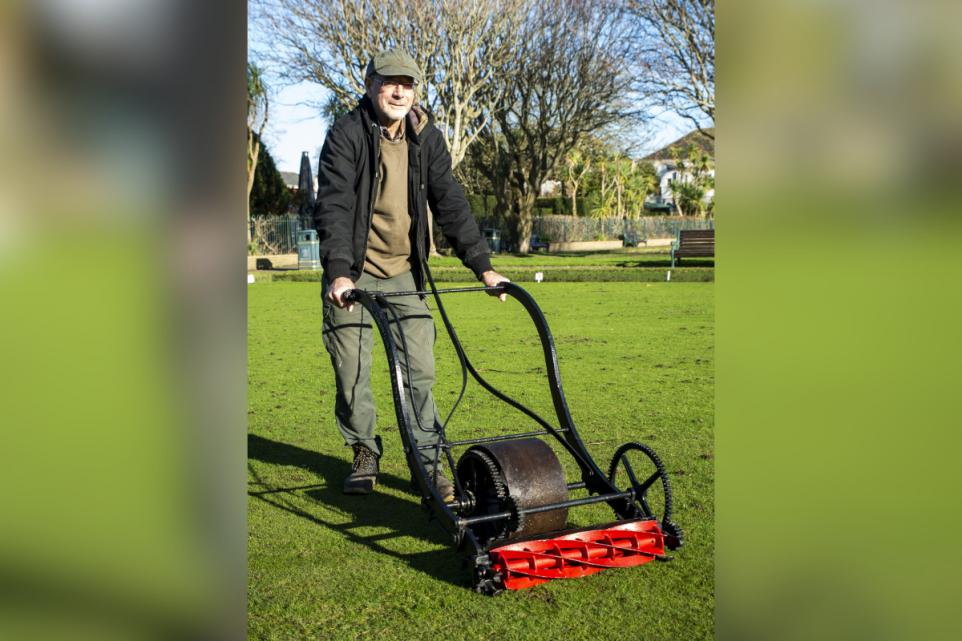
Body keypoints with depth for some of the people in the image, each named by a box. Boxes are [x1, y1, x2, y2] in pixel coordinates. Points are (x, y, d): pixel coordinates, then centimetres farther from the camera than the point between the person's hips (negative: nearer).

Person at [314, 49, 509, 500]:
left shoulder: (426, 138, 3)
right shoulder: (346, 135, -10)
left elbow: (450, 203, 0)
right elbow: (334, 206, -19)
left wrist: (482, 265, -9)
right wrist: (338, 272, -33)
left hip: (404, 273, 3)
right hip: (353, 274, -3)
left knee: (419, 370, 1)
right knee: (352, 371, 2)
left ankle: (428, 461, 9)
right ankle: (365, 454, 21)